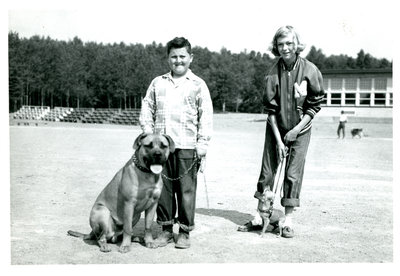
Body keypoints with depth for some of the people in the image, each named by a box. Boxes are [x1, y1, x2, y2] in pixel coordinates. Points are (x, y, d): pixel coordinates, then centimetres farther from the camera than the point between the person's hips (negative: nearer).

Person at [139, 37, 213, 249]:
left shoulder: (198, 85, 4)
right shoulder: (157, 83, 13)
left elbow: (205, 117, 1)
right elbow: (147, 110, 14)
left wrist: (202, 143, -6)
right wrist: (148, 134, 4)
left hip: (187, 147, -3)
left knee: (186, 190, 0)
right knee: (163, 188, 7)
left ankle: (184, 231, 12)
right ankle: (166, 229, 19)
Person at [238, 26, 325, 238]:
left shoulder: (310, 70, -11)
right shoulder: (273, 73, -9)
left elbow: (314, 105, -5)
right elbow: (270, 109, -8)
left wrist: (296, 129, -13)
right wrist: (278, 140, -12)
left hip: (300, 130, -1)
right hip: (276, 129, 2)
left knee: (293, 174, 0)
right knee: (267, 171, 5)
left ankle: (289, 220, 11)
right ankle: (260, 216, 16)